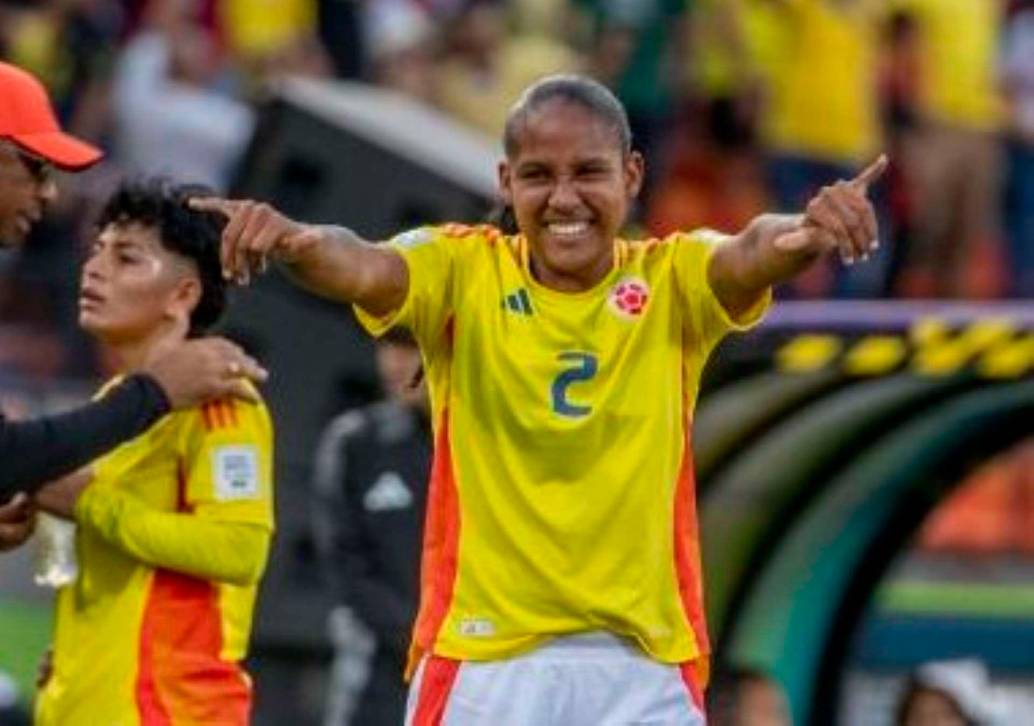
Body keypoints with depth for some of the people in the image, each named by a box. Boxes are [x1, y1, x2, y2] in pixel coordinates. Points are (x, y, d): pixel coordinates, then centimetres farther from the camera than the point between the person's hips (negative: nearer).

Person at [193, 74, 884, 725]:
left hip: (642, 668, 1)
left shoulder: (671, 280, 1)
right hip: (478, 663, -1)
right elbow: (366, 271, -21)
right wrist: (293, 240, -45)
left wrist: (807, 232, -45)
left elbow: (752, 253, -21)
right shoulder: (464, 270, -1)